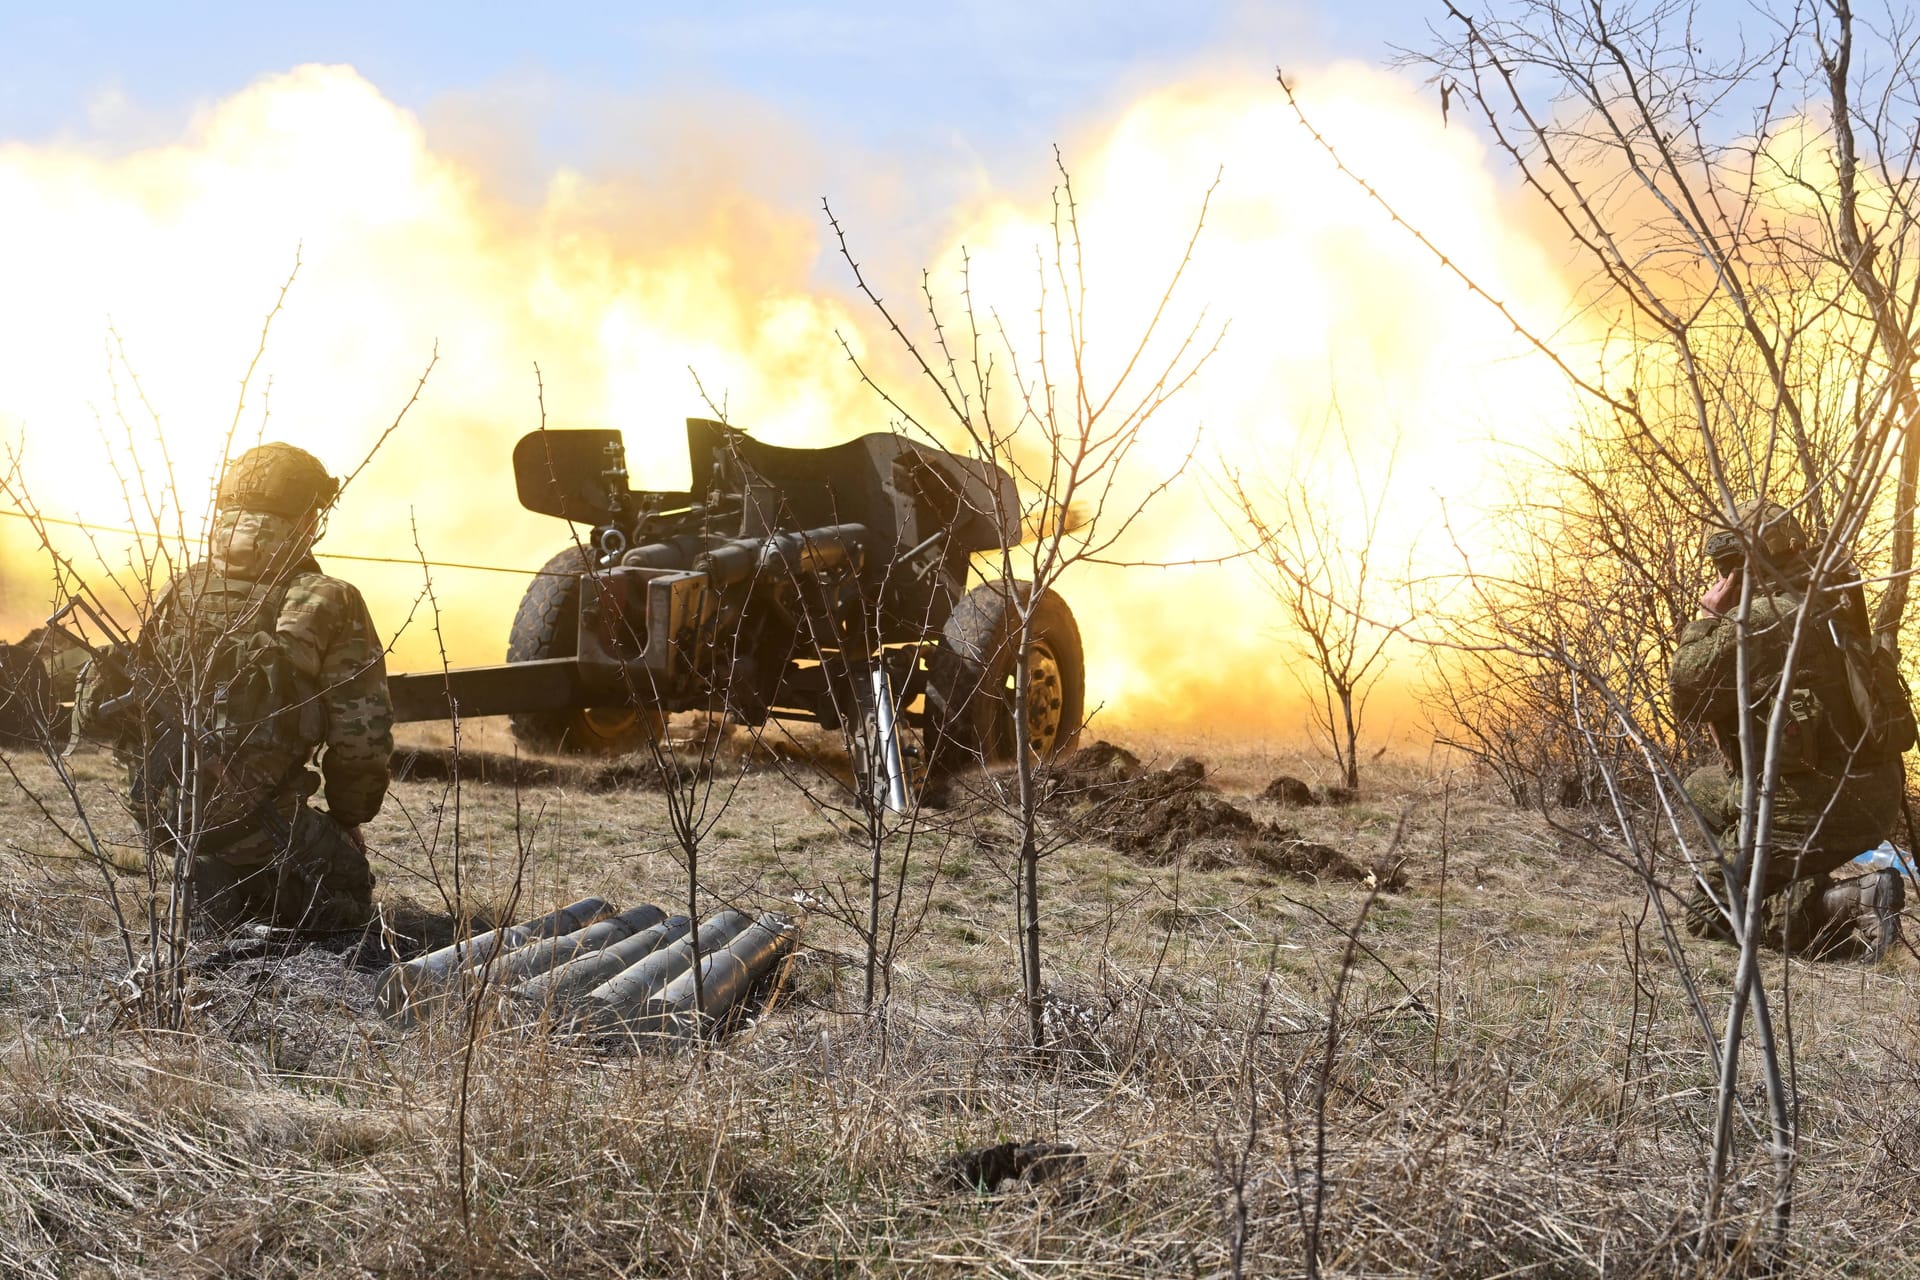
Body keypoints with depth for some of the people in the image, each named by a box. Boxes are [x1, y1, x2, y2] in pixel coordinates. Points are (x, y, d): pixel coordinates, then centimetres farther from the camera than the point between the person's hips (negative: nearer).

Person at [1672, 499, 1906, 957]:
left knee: (1708, 911, 3)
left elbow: (1688, 701, -10)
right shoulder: (1833, 606, 11)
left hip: (1813, 808, -9)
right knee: (1701, 788, 27)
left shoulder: (1756, 622, -16)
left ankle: (1851, 904, -16)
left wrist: (1706, 618, -2)